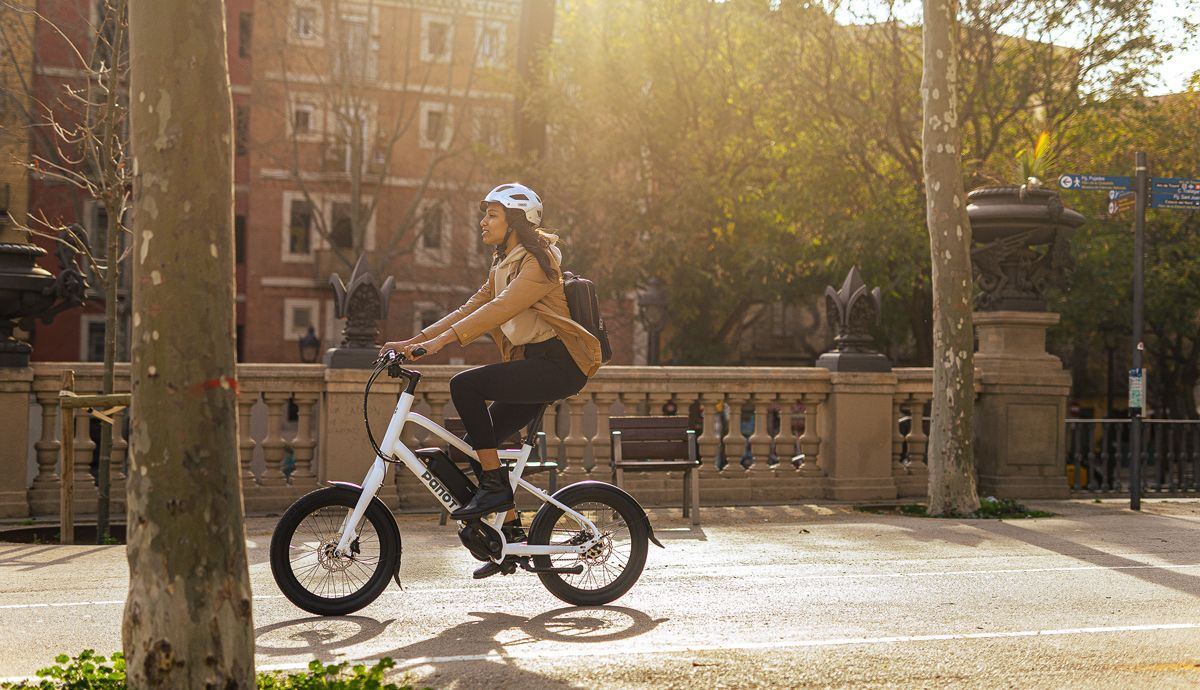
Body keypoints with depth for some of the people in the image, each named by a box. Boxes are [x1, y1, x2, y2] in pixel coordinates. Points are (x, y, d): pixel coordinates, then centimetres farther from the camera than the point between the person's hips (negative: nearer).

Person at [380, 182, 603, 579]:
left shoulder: (538, 262, -12)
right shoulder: (503, 265, 18)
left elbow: (500, 308, -25)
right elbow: (473, 309, 14)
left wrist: (442, 340, -34)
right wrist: (414, 341, 3)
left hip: (558, 364, -9)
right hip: (530, 363, 9)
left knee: (464, 384, -24)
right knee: (474, 444, 1)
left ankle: (495, 484, -17)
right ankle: (511, 534, 9)